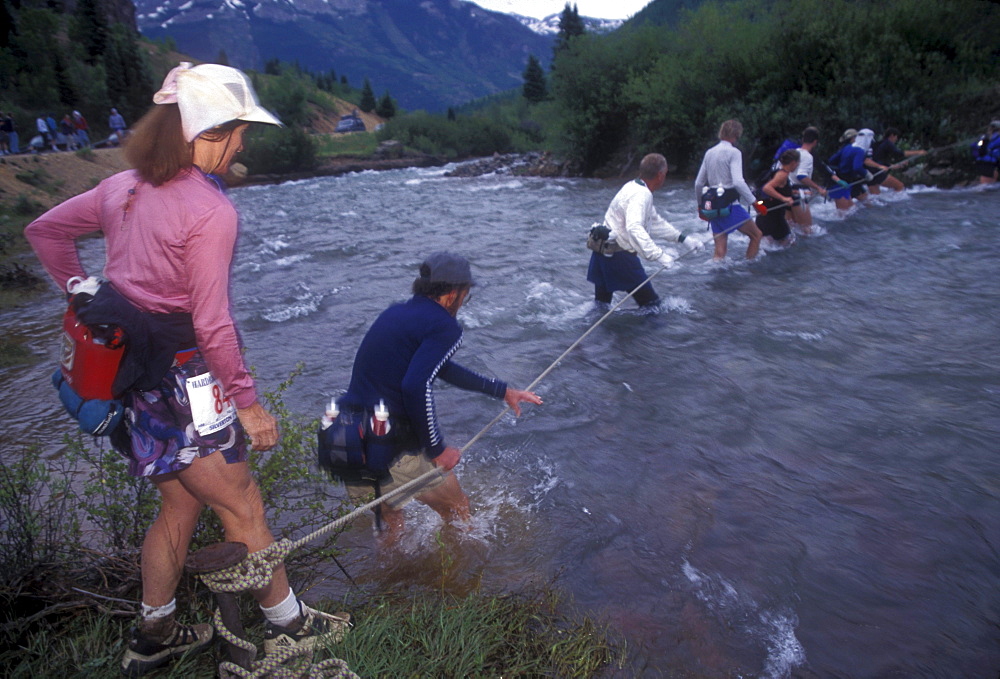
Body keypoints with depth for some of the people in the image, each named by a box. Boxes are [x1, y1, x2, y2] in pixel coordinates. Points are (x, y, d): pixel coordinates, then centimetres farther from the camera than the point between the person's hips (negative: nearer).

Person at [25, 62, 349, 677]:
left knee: (180, 507, 24)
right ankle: (287, 625, 28)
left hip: (126, 367, 8)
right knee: (244, 510, 9)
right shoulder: (211, 209, -19)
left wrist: (91, 299, 17)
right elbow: (212, 322, -20)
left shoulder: (123, 187, 6)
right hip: (182, 378, -8)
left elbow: (44, 231, 16)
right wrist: (248, 401, -11)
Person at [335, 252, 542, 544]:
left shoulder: (395, 313, 15)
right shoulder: (445, 327, -11)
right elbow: (416, 387, -27)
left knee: (387, 511, 35)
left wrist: (503, 391, 29)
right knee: (457, 509, 18)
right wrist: (438, 449, -14)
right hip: (393, 449, -8)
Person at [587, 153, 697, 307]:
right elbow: (634, 228, -34)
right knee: (651, 303, 0)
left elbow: (655, 221, 22)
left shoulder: (635, 187, 15)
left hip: (604, 249, 10)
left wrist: (683, 239, 20)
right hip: (619, 255, -10)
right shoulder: (641, 194, -18)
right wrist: (658, 255, -39)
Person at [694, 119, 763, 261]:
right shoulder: (733, 152, -8)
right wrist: (754, 202, -16)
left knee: (720, 251, 9)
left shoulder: (709, 153, 12)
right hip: (729, 205, -7)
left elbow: (698, 184, 15)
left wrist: (701, 206, 26)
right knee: (756, 235, 11)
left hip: (712, 205, 7)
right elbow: (738, 182, -21)